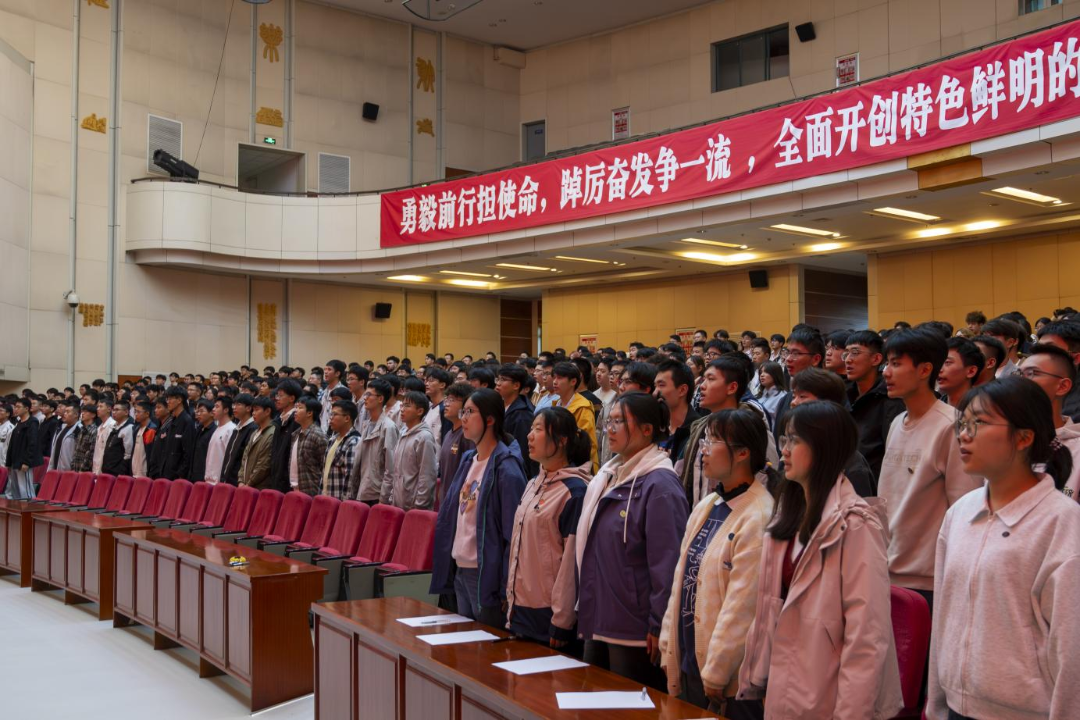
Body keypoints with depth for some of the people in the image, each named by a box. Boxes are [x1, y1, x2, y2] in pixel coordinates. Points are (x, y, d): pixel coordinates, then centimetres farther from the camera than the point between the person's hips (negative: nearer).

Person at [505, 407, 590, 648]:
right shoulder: (533, 485, 12)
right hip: (520, 610, 8)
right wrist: (511, 599, 14)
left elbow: (573, 560, -17)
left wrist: (562, 623, -16)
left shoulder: (575, 491, -14)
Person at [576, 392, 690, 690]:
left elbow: (667, 562, -19)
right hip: (598, 623, 9)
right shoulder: (607, 478, 11)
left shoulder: (659, 485, -16)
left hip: (635, 631, -9)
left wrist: (659, 626, -19)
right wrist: (585, 610, 16)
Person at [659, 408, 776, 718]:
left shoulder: (759, 518, -18)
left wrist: (716, 675, -15)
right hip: (688, 666, 8)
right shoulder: (706, 507, 8)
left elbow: (742, 605, -19)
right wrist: (669, 651, 9)